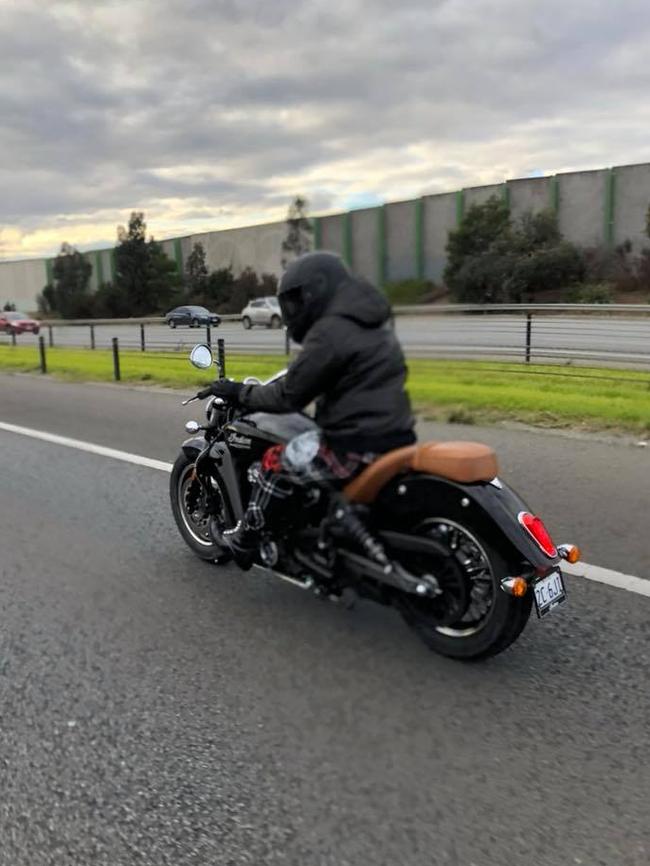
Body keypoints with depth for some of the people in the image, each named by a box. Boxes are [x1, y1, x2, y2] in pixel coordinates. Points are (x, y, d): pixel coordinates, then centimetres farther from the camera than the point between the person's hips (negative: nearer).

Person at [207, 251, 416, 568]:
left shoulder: (329, 331, -15)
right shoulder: (371, 320, 14)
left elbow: (290, 396, -11)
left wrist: (240, 393, 2)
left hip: (358, 447, -9)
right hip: (395, 436, 9)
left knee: (276, 462, 6)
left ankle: (244, 542, 18)